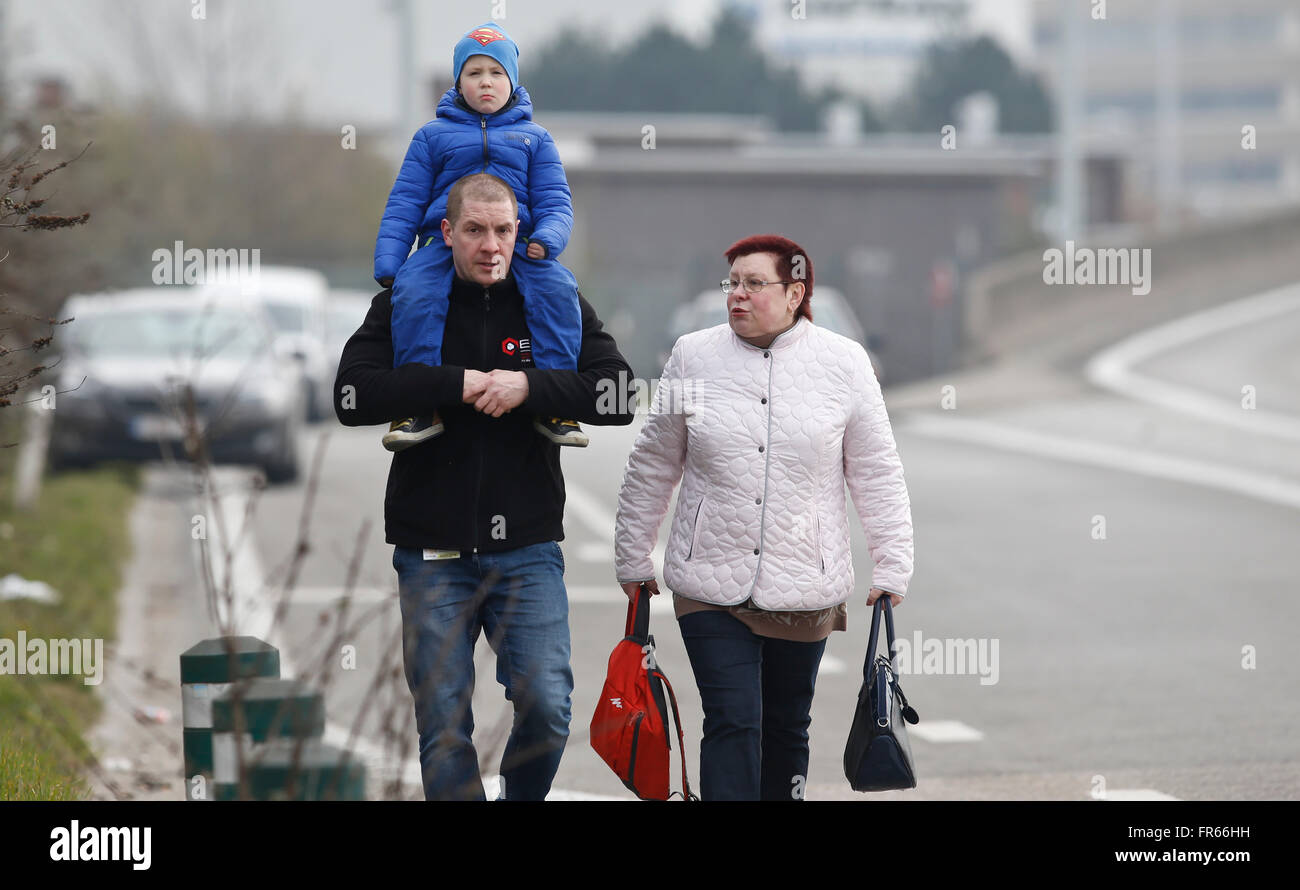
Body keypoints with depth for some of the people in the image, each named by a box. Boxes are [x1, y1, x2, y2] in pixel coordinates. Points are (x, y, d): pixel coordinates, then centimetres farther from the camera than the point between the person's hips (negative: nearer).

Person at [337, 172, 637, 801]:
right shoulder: (403, 306, 4)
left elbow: (619, 396, -5)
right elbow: (353, 396, -11)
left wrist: (530, 386, -17)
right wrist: (456, 383, -17)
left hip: (526, 548, 0)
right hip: (432, 554, 0)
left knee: (548, 709, -11)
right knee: (444, 726, -1)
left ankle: (522, 797, 15)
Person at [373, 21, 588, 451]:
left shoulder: (533, 137, 21)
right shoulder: (434, 135, 21)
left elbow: (555, 203, 12)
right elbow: (405, 203, 16)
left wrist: (546, 239, -13)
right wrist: (387, 263, 0)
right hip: (444, 245, 0)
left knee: (557, 287, -33)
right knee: (413, 291, -35)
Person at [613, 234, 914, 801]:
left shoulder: (844, 363, 0)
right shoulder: (693, 358, 2)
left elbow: (877, 475, 5)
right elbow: (652, 467, 10)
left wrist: (893, 568, 3)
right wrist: (633, 560, 13)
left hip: (805, 586, 1)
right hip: (710, 584, -1)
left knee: (786, 727, 12)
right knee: (731, 723, -11)